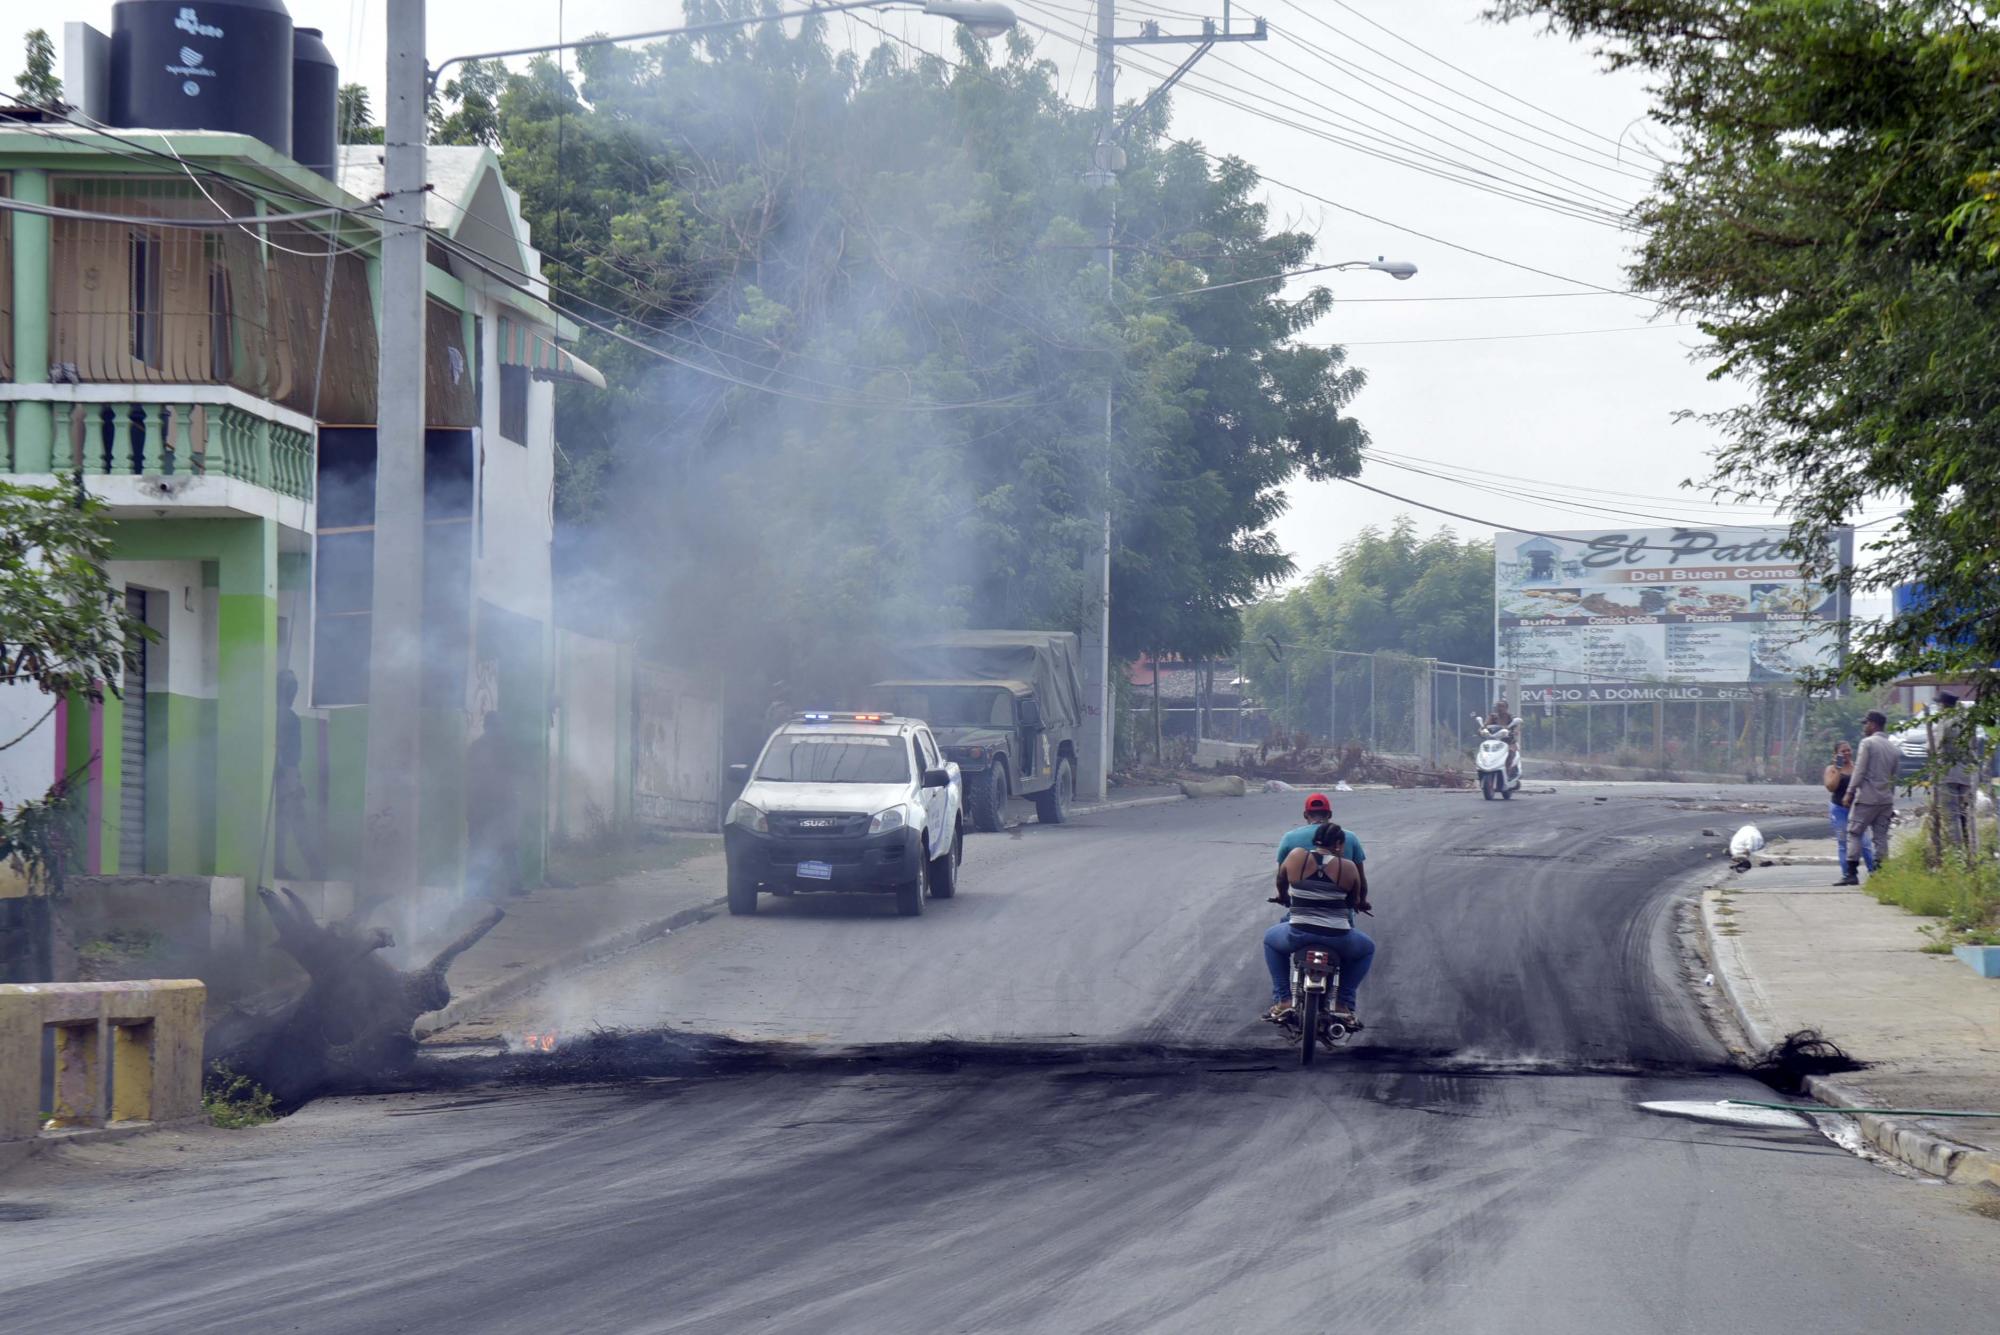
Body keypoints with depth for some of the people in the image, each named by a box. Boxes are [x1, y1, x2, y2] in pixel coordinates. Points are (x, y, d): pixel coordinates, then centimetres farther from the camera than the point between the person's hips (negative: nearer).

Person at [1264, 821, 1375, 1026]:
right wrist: (1359, 903, 36)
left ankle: (1282, 1001, 22)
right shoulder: (1347, 867, -2)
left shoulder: (1296, 857, -1)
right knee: (1367, 947, 31)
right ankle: (1344, 1005, 21)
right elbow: (1354, 902, 11)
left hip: (1298, 936, 1)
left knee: (1271, 939, 33)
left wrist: (1284, 897, 39)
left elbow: (1281, 885, 16)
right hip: (1338, 939, -1)